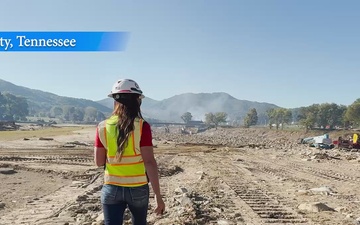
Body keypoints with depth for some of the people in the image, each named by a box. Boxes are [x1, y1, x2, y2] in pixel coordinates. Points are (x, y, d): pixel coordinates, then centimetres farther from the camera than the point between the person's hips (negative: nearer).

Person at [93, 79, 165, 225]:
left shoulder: (103, 127, -5)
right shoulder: (142, 126, -13)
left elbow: (99, 162, -1)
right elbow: (149, 162, -16)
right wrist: (158, 196, -12)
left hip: (111, 188, 1)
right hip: (138, 188, -1)